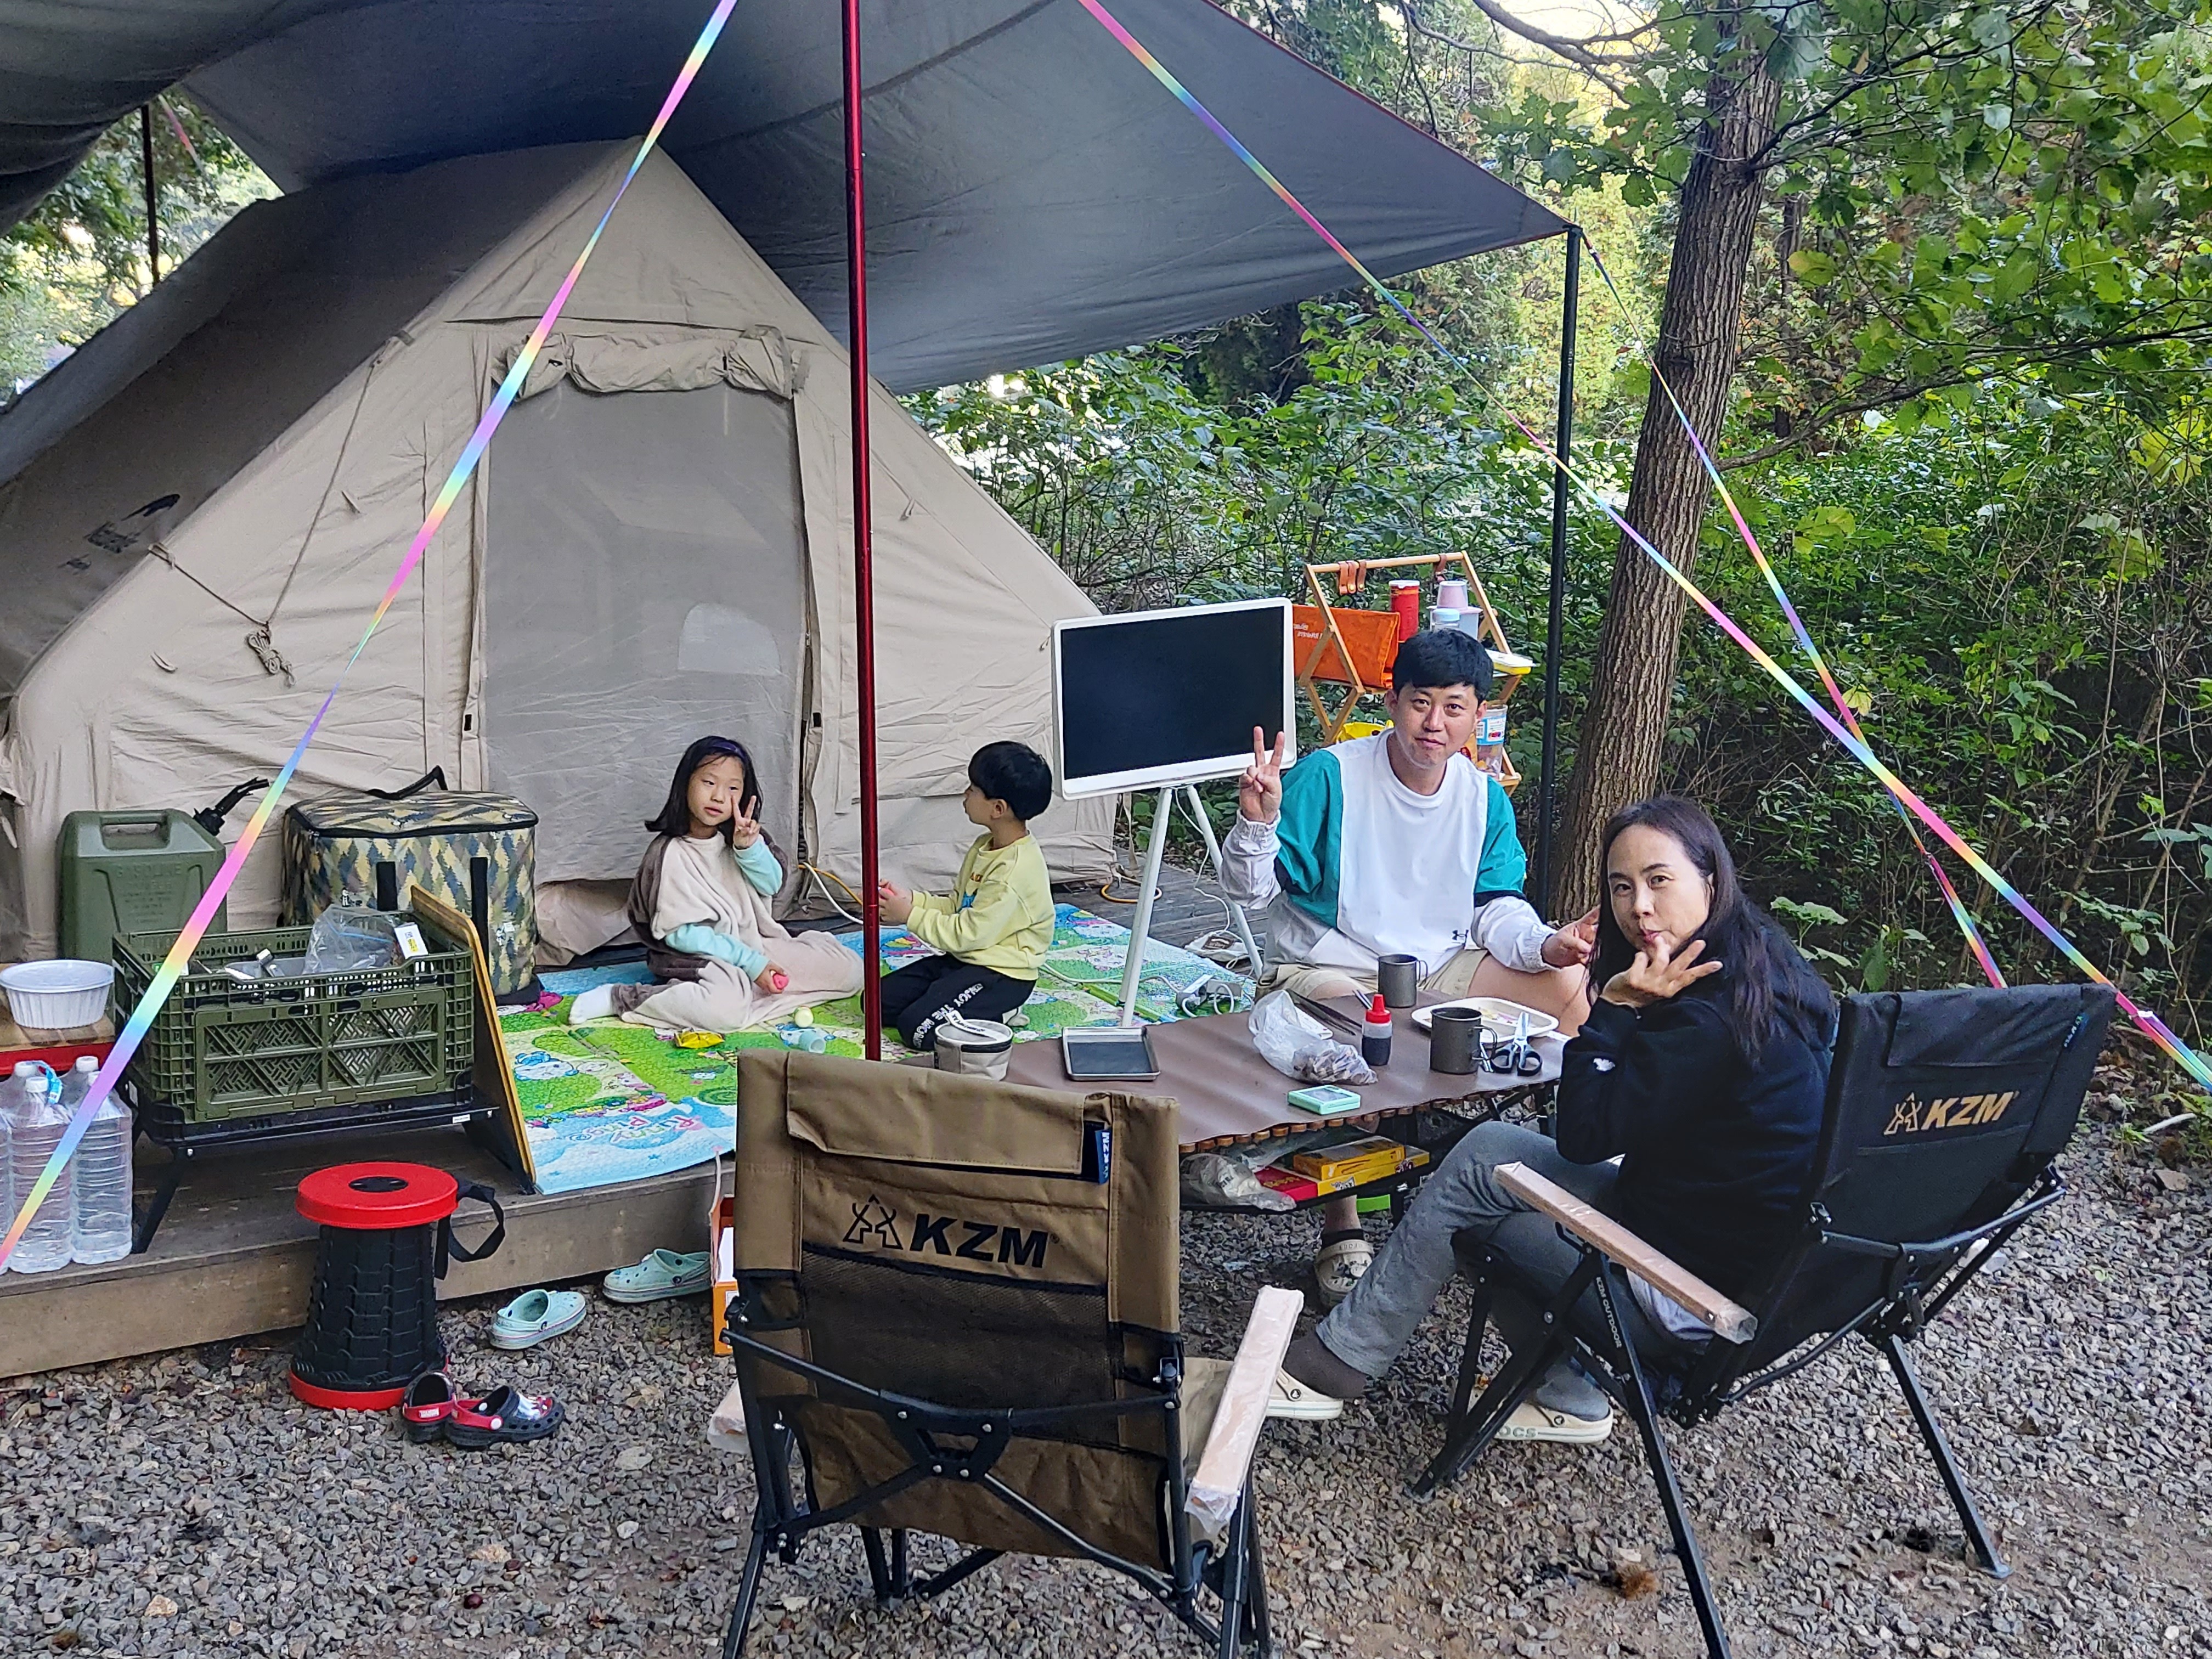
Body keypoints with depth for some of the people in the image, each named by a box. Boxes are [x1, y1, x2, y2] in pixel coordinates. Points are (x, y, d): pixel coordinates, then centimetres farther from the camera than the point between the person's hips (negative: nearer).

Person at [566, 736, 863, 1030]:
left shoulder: (738, 838, 5)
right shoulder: (670, 854, -14)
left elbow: (771, 886, 2)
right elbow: (681, 933, -17)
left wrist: (749, 848, -18)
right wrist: (750, 962, -20)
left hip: (754, 944, 7)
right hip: (698, 958, -7)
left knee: (849, 969, -3)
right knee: (725, 1007, -40)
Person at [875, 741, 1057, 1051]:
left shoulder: (1015, 871, -24)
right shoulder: (986, 846, 7)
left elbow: (967, 933, -22)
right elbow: (957, 905, 14)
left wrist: (910, 915, -14)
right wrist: (910, 899, -1)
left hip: (1002, 975, -10)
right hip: (963, 959, 10)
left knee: (917, 1029, -23)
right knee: (880, 1002, 3)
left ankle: (998, 1016, -3)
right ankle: (987, 1010, 7)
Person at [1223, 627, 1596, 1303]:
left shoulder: (1485, 798, 3)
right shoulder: (1329, 777, -13)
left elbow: (1497, 910, 1)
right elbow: (1249, 887, -12)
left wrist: (1547, 944, -21)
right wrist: (1258, 822, -33)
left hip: (1439, 970, 6)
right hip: (1326, 973, -5)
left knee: (1566, 981, -11)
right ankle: (1341, 1232, -23)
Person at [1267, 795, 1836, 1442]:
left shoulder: (1710, 1017, -26)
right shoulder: (1761, 966, 5)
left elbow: (1584, 1135, -19)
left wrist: (1614, 1009, -19)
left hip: (1698, 1293, -9)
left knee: (1476, 1172, -3)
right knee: (1488, 1150, 9)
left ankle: (1328, 1368, 11)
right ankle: (1569, 1397, 17)